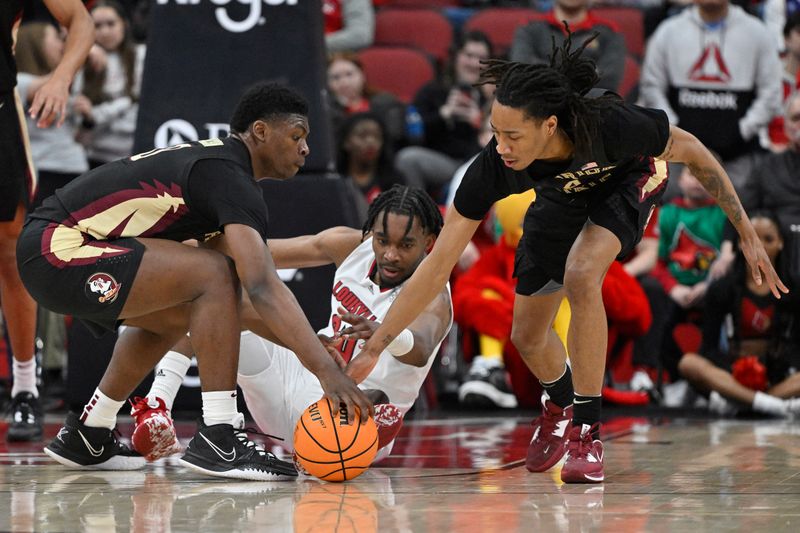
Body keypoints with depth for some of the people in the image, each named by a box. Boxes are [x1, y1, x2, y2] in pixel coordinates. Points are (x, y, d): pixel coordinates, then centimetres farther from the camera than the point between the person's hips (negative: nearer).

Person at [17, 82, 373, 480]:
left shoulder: (209, 160, 18)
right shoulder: (229, 178, -14)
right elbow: (261, 287, -26)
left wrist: (314, 346, 15)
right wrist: (327, 370, -30)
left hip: (48, 253, 11)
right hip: (58, 250, -11)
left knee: (179, 314, 25)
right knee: (214, 273, -18)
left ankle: (85, 436, 30)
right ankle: (217, 440, -17)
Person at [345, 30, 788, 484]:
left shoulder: (611, 124, -43)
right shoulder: (493, 168, -36)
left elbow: (691, 151, -22)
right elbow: (437, 266, -29)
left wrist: (748, 234, -17)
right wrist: (371, 352, -31)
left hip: (630, 180, -3)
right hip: (561, 198, 3)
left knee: (580, 275, -31)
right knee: (528, 337, 6)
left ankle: (587, 431, -18)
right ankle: (560, 405, 43)